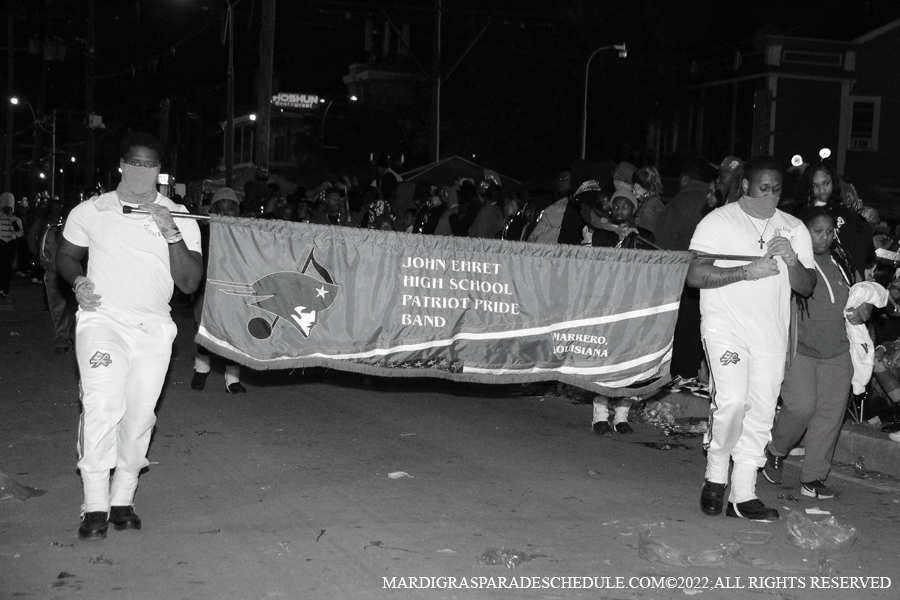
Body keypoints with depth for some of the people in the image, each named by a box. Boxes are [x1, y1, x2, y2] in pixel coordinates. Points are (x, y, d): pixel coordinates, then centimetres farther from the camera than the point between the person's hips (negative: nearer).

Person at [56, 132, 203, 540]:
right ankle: (95, 506, -12)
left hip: (154, 327, 2)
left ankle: (122, 499, 16)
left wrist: (172, 235, -16)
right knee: (103, 405, -19)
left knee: (139, 415, 0)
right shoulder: (90, 212, 3)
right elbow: (66, 255, 19)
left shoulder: (179, 217, 4)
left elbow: (190, 283, -3)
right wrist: (78, 282, -3)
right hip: (102, 320, -2)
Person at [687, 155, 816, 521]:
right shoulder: (719, 221, 0)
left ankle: (743, 495, 11)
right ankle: (715, 474, 3)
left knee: (760, 413, 3)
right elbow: (694, 275, -10)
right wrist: (747, 271, -17)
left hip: (771, 333, 4)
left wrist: (792, 260, -10)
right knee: (733, 399, -20)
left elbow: (807, 287, 10)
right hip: (726, 326, -4)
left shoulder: (794, 229, 12)